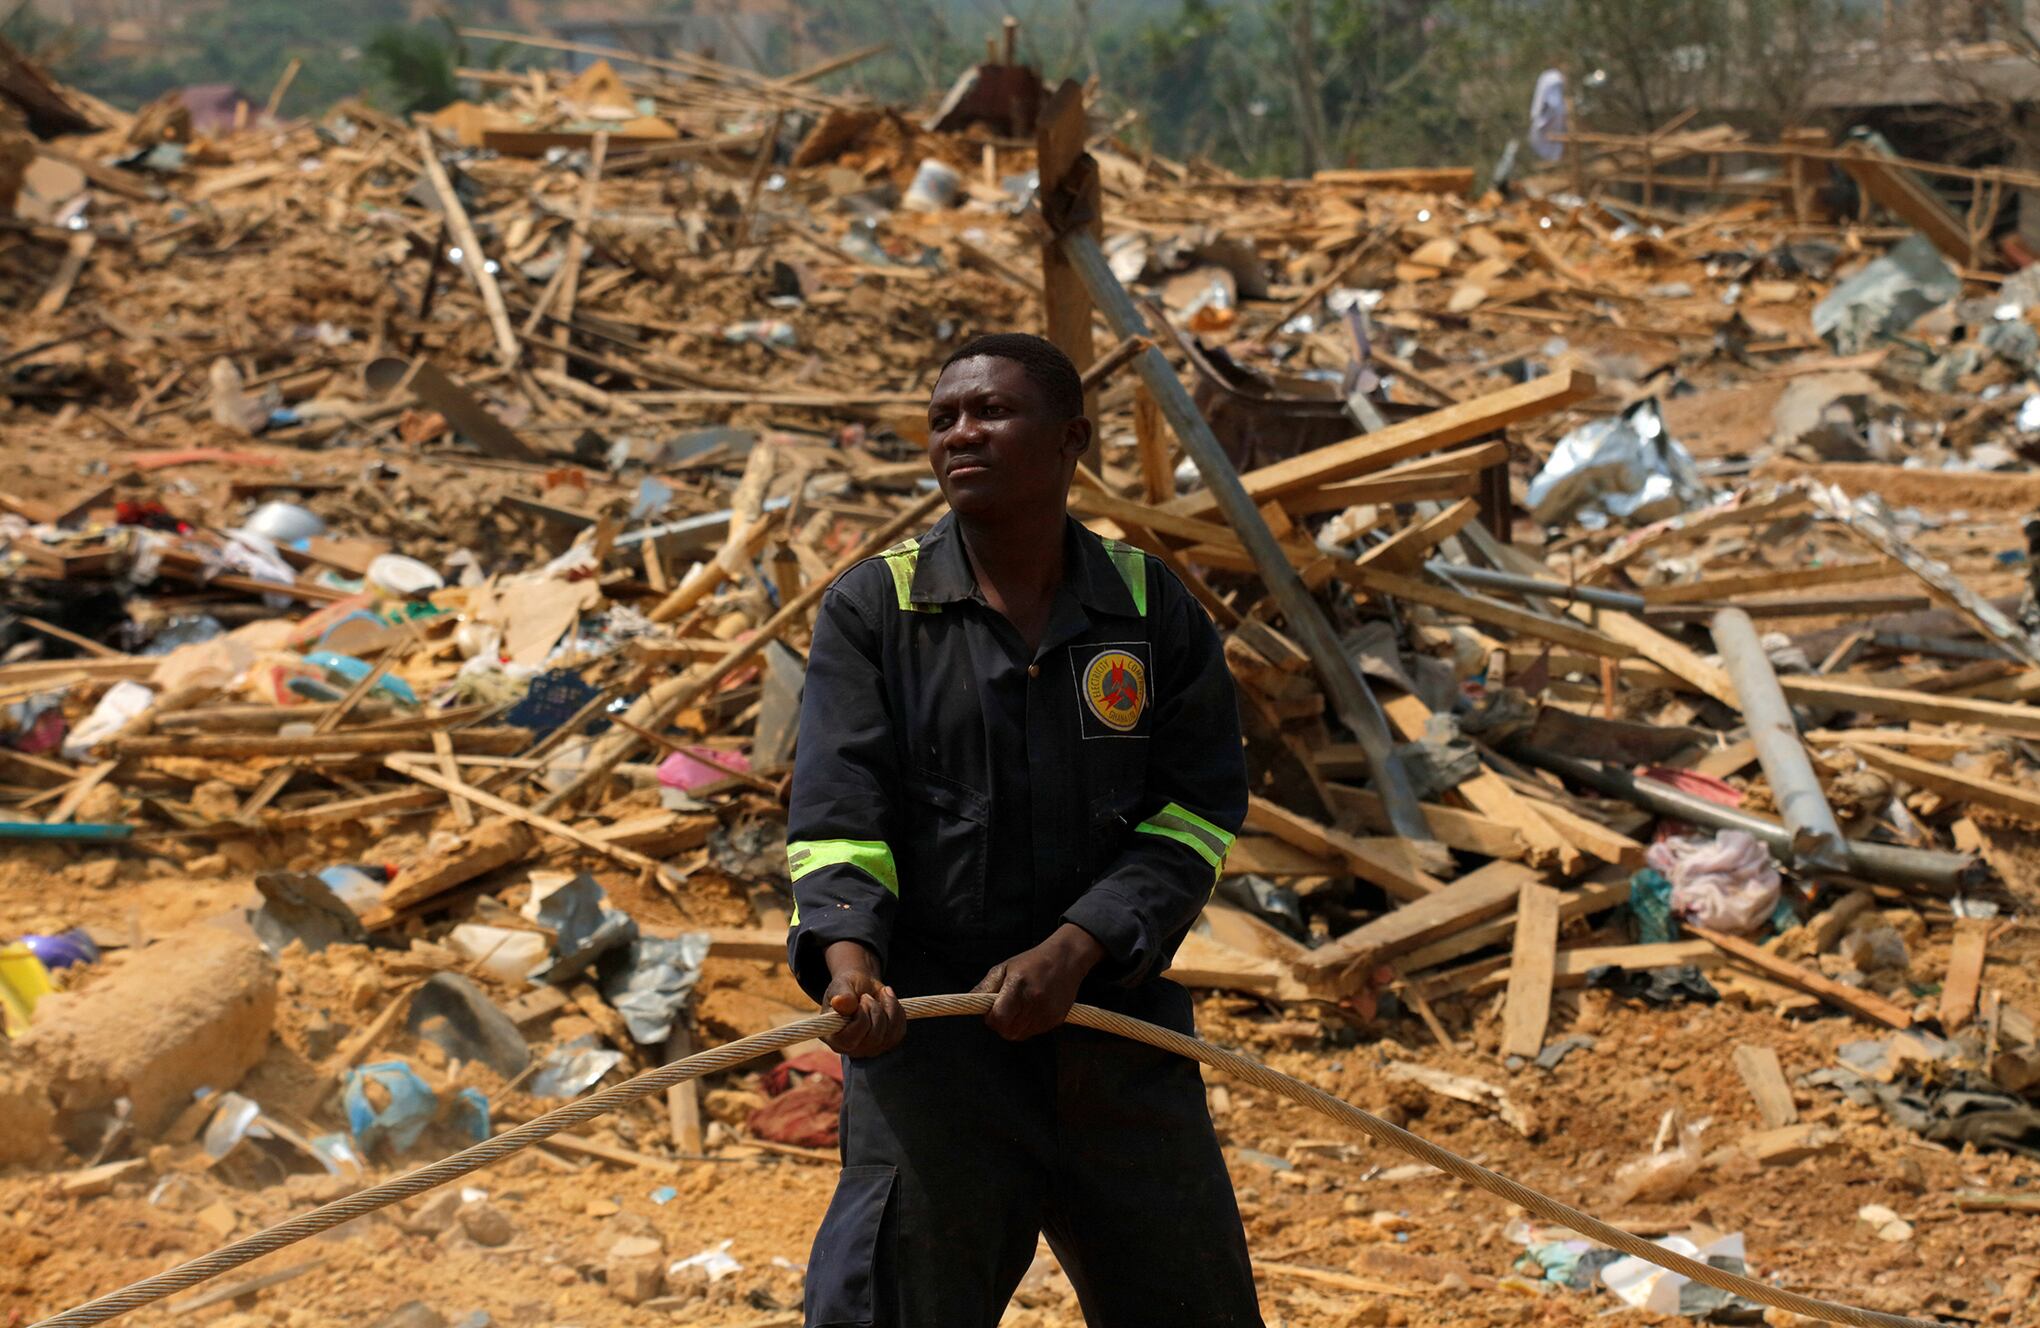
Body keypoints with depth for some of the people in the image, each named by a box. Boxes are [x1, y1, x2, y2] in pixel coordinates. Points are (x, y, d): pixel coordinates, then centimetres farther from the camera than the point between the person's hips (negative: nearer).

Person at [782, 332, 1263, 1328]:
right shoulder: (872, 610, 0)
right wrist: (849, 959, -27)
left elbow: (1197, 809, -1)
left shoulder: (1151, 609, 5)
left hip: (1120, 1029, 2)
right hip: (929, 1031, -2)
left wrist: (1072, 951, -15)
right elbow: (835, 814, -8)